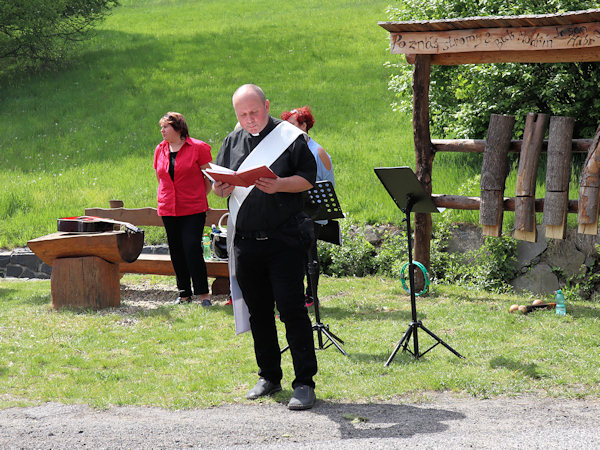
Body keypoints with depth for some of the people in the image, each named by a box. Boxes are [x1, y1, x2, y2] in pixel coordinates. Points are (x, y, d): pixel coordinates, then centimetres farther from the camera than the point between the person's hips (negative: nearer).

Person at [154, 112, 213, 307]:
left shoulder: (197, 148, -6)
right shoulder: (160, 150, 10)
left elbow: (210, 177, 0)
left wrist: (198, 197, 1)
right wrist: (164, 199, 16)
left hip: (193, 210, -5)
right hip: (168, 209, 5)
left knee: (192, 248, -12)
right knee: (176, 252, 7)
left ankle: (203, 293, -6)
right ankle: (184, 293, 17)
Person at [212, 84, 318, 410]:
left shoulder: (290, 137, 0)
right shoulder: (233, 142, 14)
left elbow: (308, 178, -3)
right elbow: (217, 185, 16)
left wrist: (279, 185, -20)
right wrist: (222, 186, -8)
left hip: (284, 240, -5)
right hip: (245, 241, 5)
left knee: (291, 309, -9)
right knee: (258, 311, 12)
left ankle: (304, 383, -6)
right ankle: (269, 376, 24)